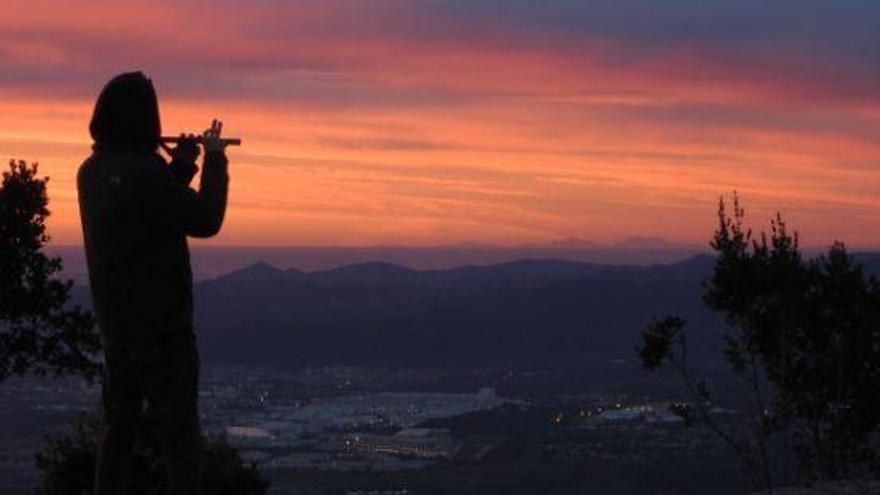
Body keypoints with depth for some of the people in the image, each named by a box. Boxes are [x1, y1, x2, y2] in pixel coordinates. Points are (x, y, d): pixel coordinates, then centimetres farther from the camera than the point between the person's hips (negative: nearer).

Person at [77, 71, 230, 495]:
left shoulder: (91, 172, 6)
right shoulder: (143, 171, -21)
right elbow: (206, 221, -15)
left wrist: (180, 164, 10)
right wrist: (214, 158, -5)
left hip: (114, 323, 8)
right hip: (162, 323, -8)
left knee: (118, 426, 15)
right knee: (179, 429, -3)